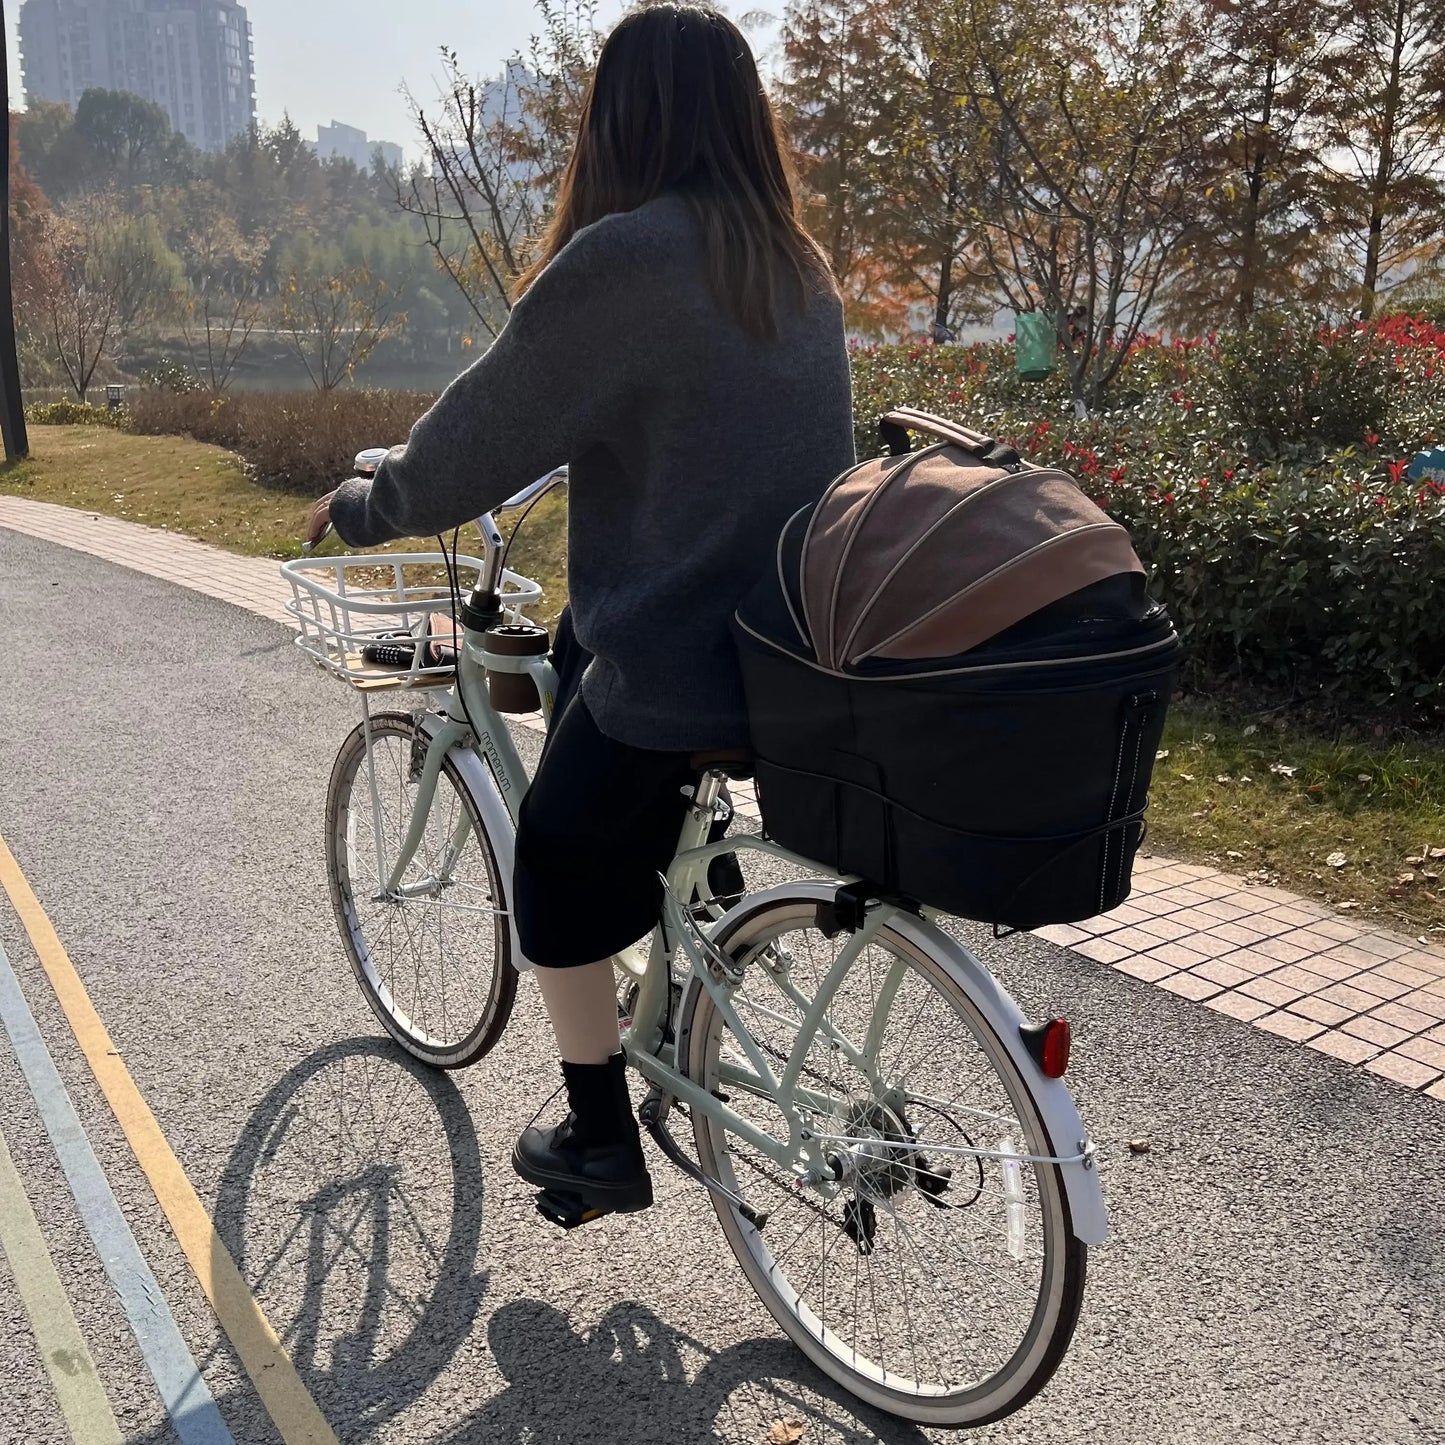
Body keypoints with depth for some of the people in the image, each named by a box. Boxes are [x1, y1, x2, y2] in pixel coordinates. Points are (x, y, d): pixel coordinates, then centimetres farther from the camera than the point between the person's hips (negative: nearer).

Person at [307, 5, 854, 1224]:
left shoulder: (619, 260, -15)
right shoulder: (800, 266, 8)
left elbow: (483, 433, -9)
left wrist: (363, 507, 10)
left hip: (672, 655, -8)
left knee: (557, 869, 15)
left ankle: (602, 1143, 26)